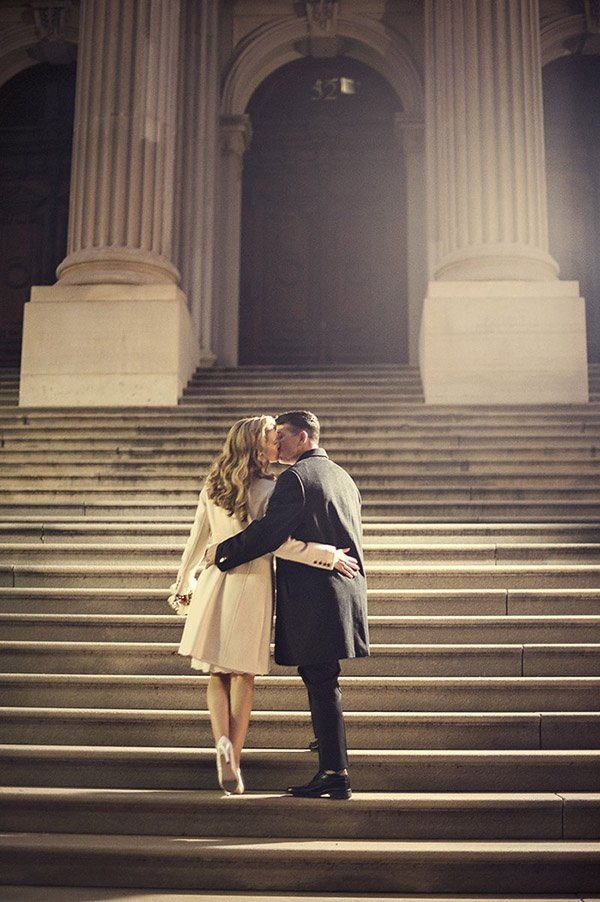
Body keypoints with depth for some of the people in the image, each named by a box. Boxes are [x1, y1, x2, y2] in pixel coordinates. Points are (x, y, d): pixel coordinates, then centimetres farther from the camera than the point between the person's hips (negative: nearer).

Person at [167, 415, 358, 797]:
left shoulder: (213, 487, 7)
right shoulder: (270, 489, -10)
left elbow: (197, 540, 12)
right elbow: (277, 542, -20)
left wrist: (184, 585, 21)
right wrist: (329, 555, -16)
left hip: (215, 583, 4)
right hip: (252, 585, -4)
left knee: (217, 675, 12)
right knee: (243, 676, 7)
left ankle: (223, 741, -11)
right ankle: (233, 763, 6)